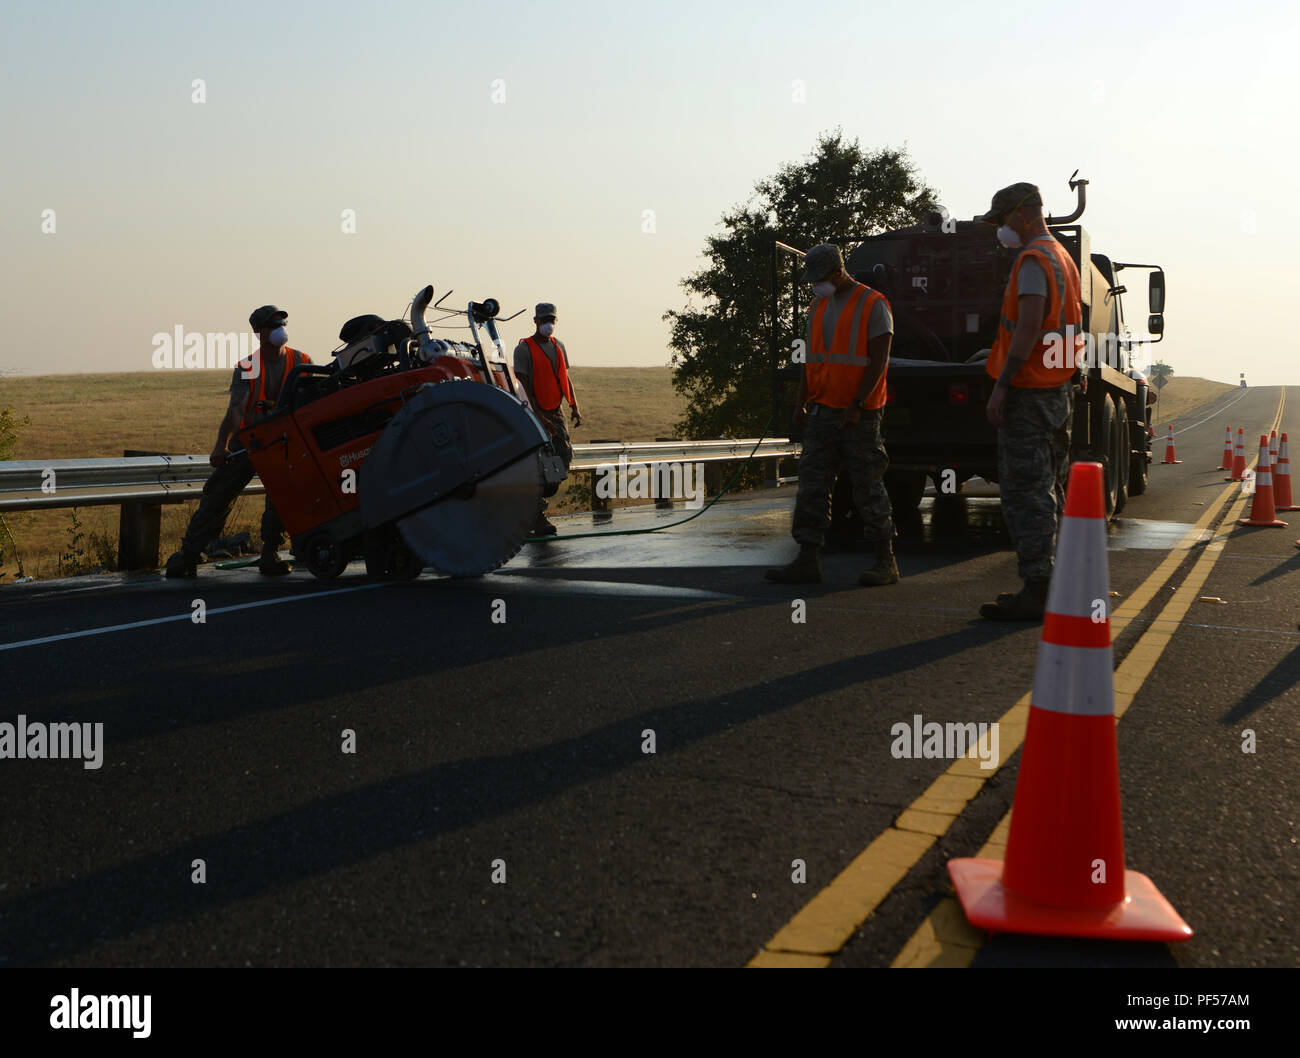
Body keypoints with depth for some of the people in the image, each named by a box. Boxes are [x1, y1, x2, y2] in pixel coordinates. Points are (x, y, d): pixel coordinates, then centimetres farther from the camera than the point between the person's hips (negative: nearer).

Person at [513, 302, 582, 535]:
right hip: (534, 413, -6)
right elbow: (524, 387, -13)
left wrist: (574, 407, 9)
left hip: (556, 411, 6)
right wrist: (539, 417, -21)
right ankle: (538, 518, -1)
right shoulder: (524, 349, -8)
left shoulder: (558, 346, 13)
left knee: (565, 456, -4)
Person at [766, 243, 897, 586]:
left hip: (859, 415, -6)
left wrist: (856, 405, -19)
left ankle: (886, 562, 8)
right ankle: (808, 561, 4)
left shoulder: (873, 305, -6)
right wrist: (801, 404, 11)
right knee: (811, 487, 1)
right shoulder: (817, 306, 15)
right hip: (822, 413, 6)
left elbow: (878, 361, -12)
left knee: (868, 488, -1)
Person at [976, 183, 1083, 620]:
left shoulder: (1034, 259, -12)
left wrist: (1001, 386, -23)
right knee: (1047, 493, 14)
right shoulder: (1064, 257, 20)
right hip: (1056, 391, 10)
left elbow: (1029, 326, -22)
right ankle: (1049, 584, 21)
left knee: (1024, 492, -10)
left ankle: (1035, 592, -10)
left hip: (1028, 393, -10)